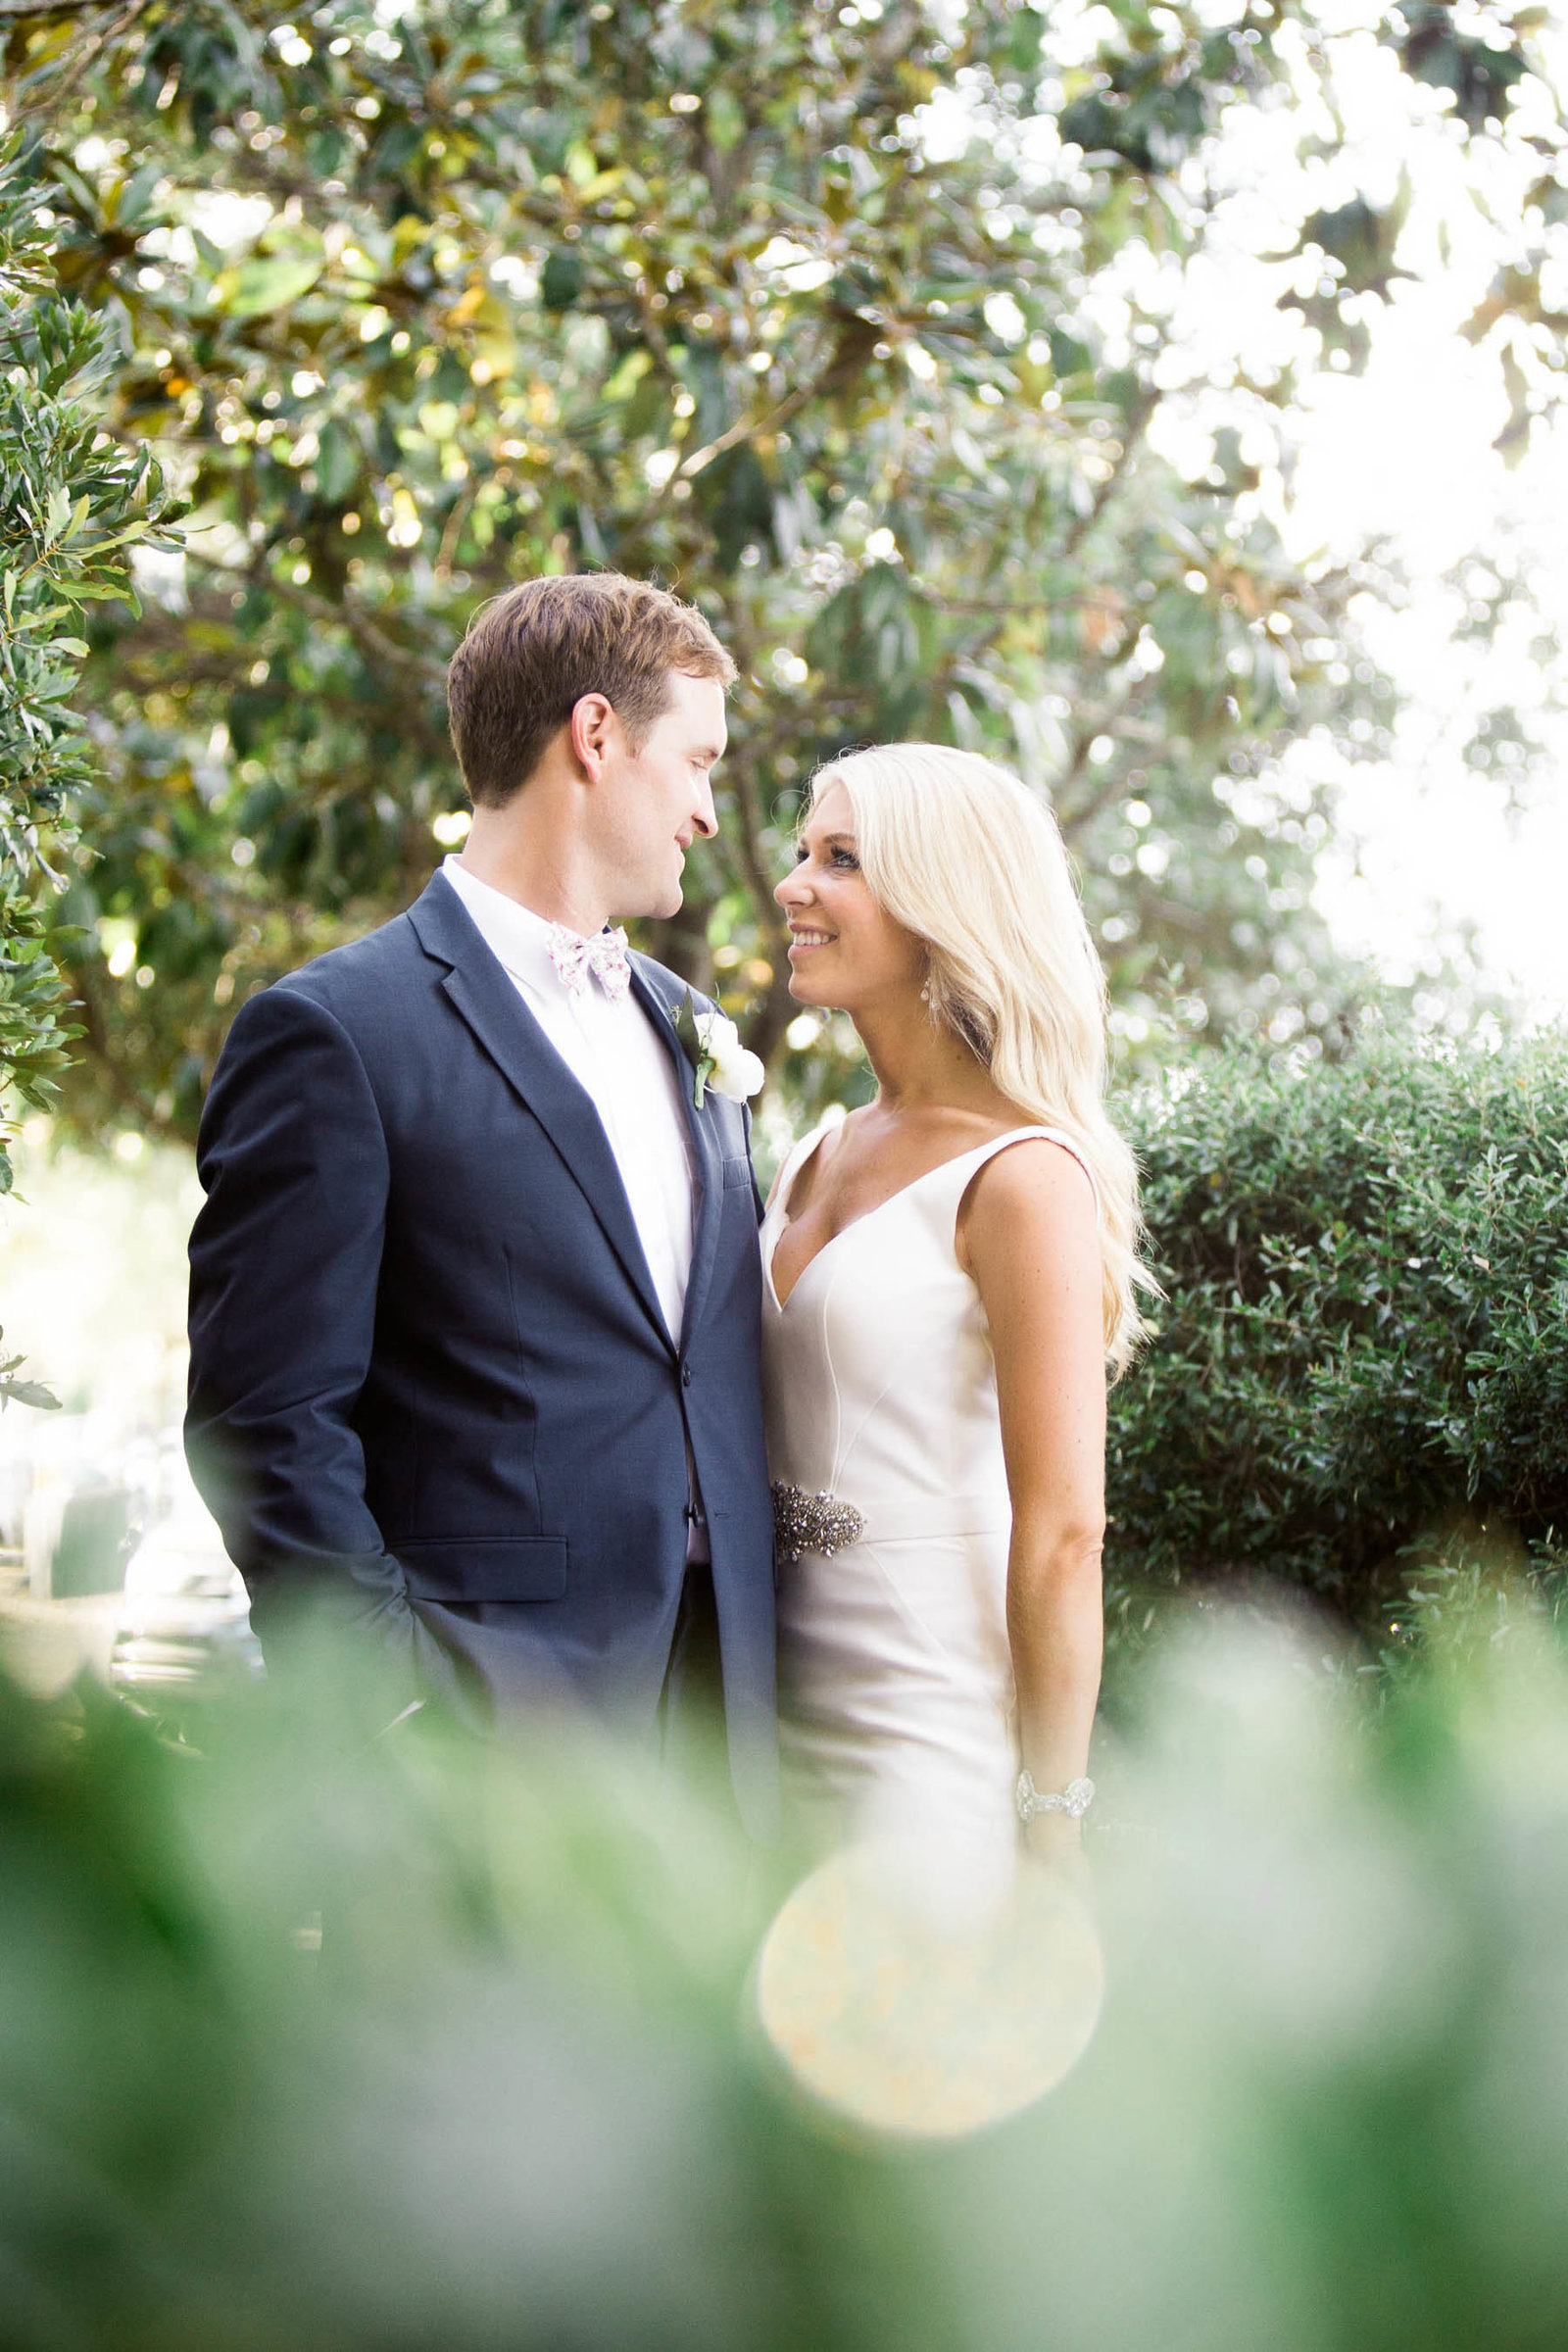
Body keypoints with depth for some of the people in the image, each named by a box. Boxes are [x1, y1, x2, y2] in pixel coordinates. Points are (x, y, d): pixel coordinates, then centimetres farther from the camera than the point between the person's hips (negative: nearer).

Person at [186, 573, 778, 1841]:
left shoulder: (687, 1026, 17)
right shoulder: (336, 1031, -7)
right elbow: (268, 1424, -10)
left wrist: (768, 1670, 11)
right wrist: (399, 1707, -16)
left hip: (719, 1692, 7)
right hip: (494, 1728, -7)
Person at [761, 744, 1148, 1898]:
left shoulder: (1021, 1176, -14)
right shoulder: (818, 1159, 10)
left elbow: (1062, 1533, -15)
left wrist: (1051, 1822, -15)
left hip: (935, 1731, -7)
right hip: (787, 1706, 7)